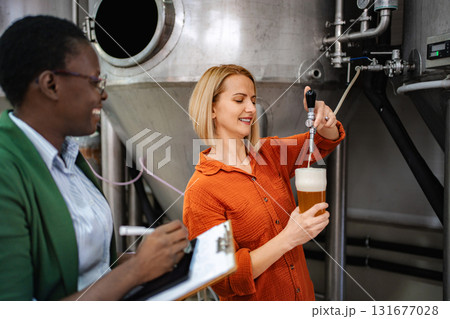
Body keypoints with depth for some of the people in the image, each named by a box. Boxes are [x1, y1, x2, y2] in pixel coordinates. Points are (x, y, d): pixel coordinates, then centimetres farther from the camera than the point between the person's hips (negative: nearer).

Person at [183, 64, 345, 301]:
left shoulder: (270, 153, -3)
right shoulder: (201, 190, -22)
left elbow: (326, 142, 6)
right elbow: (225, 281, -23)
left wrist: (322, 119, -17)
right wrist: (288, 239, -32)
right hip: (253, 301, -6)